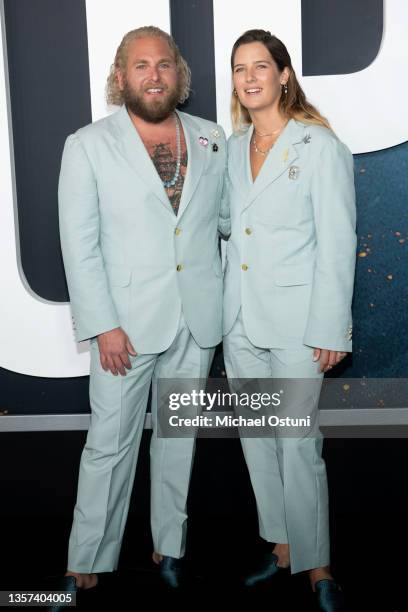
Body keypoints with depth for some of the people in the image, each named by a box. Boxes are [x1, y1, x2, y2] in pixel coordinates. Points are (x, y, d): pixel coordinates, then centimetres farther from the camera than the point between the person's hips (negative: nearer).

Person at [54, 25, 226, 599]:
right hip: (127, 320, -3)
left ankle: (170, 546, 31)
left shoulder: (211, 139, 7)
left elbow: (227, 215, 14)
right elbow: (80, 245, -6)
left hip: (198, 316, 4)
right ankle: (89, 559, 21)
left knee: (179, 434, 14)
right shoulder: (88, 145, -3)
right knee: (111, 443, 3)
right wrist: (103, 325, -12)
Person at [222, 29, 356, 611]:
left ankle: (315, 564, 15)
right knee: (256, 439, 13)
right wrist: (222, 310, 11)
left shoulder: (319, 145, -6)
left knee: (299, 444, -3)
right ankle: (280, 545, 31)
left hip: (296, 318, -6)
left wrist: (331, 328, -13)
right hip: (240, 318, 6)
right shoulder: (232, 148, 11)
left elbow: (337, 242, -9)